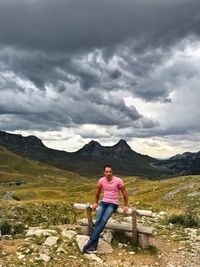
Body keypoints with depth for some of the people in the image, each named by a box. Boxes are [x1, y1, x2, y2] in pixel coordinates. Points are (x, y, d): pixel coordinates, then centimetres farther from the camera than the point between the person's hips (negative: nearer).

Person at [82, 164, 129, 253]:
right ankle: (94, 244, -16)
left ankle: (91, 241, -22)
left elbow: (124, 192, -3)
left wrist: (126, 205, -3)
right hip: (104, 202, 4)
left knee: (103, 220, -24)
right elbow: (98, 191, 16)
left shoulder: (118, 180, -14)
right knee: (98, 220, -18)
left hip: (113, 204, -4)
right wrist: (96, 202, 20)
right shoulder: (101, 180, -2)